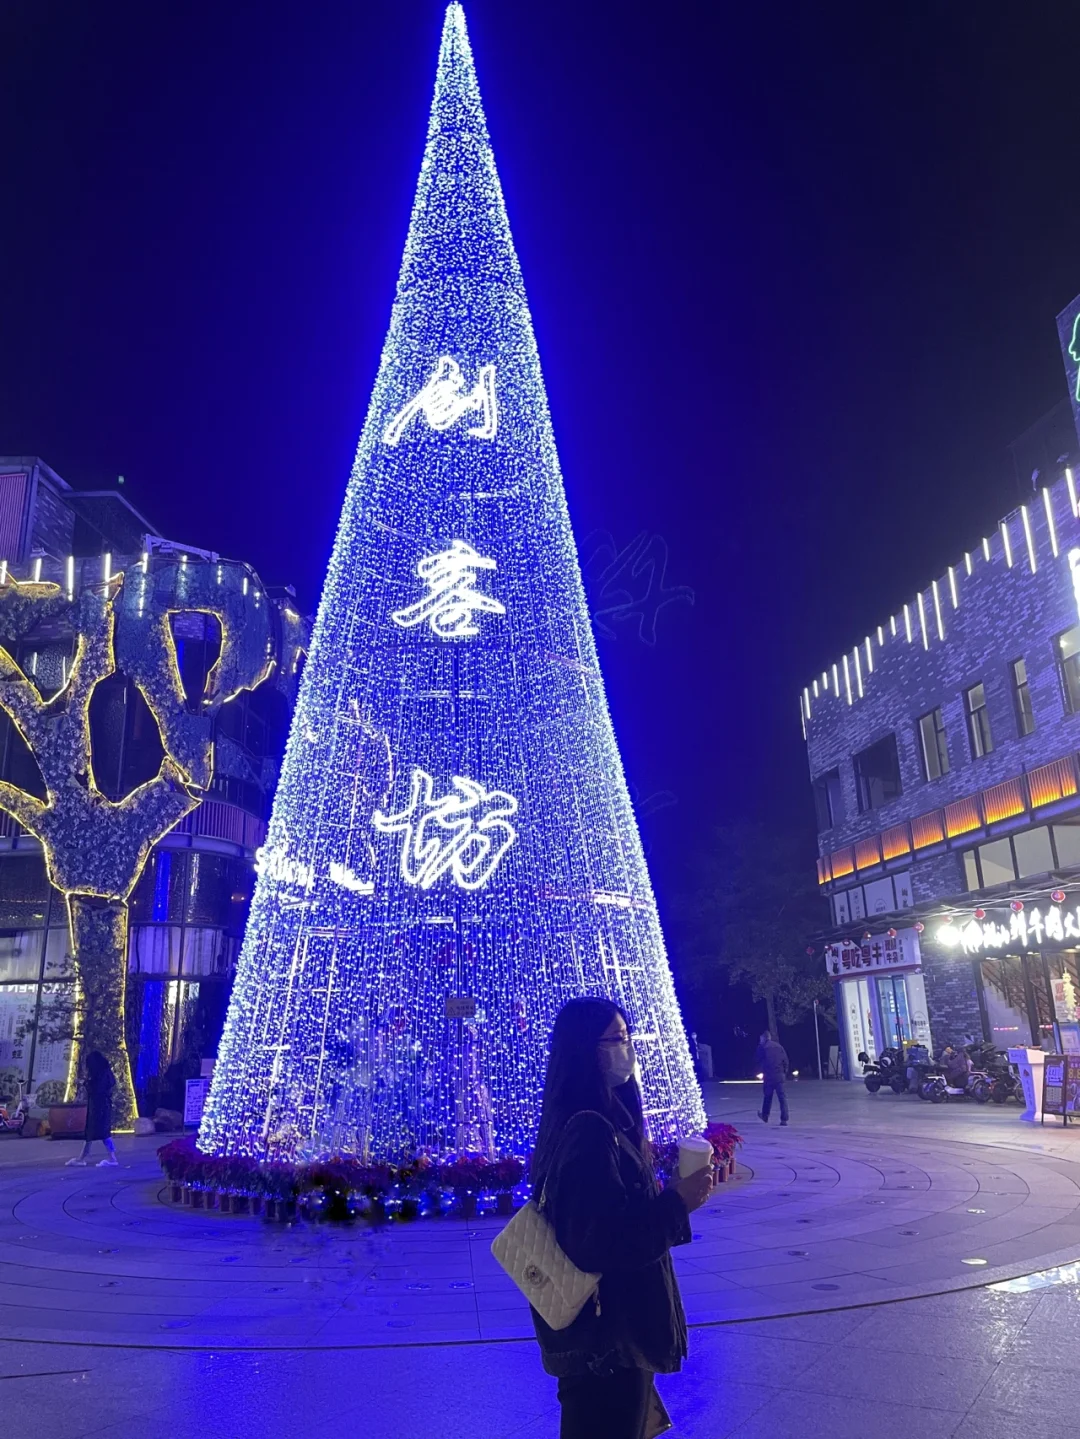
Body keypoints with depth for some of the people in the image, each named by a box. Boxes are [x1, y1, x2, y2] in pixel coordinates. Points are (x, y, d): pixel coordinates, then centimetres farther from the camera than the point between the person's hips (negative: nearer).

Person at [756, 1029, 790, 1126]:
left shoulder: (762, 1047, -2)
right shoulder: (779, 1046, 8)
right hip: (780, 1076, 2)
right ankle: (784, 1119, -3)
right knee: (782, 1098, 2)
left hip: (768, 1076, -2)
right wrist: (784, 1073, 12)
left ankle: (765, 1116, 27)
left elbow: (759, 1062, -1)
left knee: (767, 1097, 14)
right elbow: (785, 1061, 6)